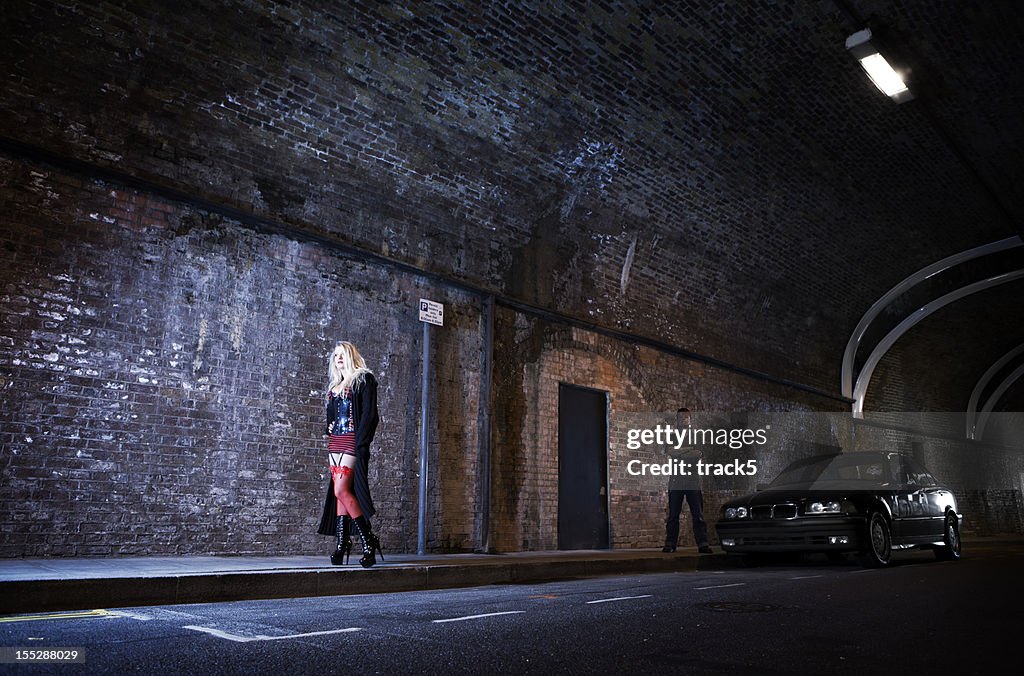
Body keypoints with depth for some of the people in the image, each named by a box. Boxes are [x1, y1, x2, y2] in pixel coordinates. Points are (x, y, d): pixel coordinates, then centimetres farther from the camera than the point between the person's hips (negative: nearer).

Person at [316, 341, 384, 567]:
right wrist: (328, 432, 11)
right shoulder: (334, 385, 21)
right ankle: (342, 544, 5)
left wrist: (361, 442, -17)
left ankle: (368, 541, -9)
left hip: (352, 441, -8)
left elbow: (370, 414, -9)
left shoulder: (363, 379, -1)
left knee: (341, 490, -16)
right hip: (335, 441, 8)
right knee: (339, 491, 3)